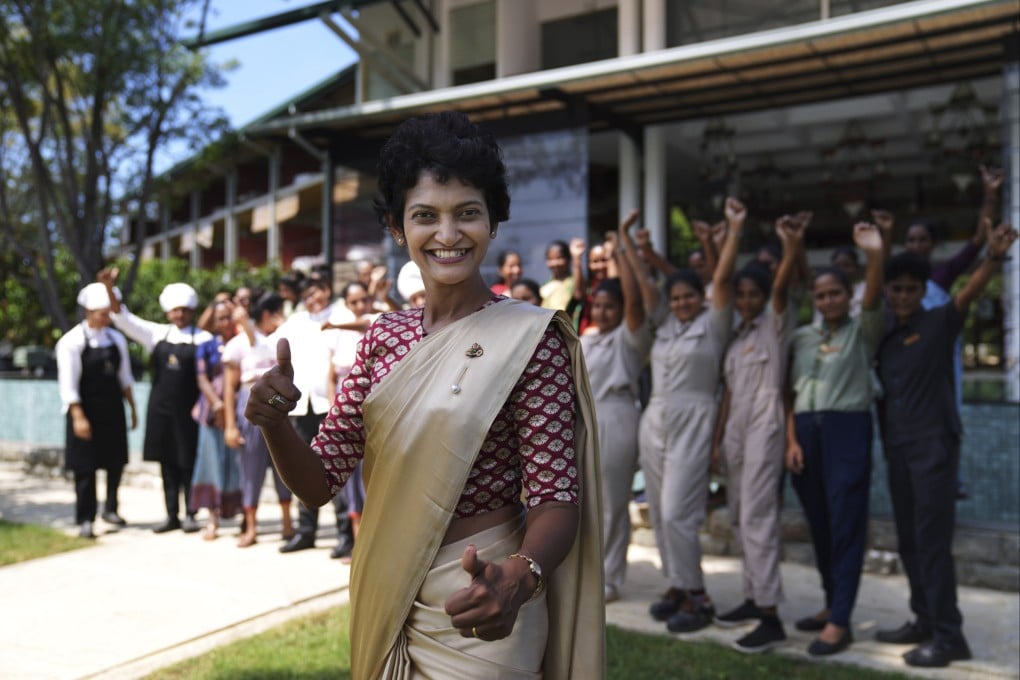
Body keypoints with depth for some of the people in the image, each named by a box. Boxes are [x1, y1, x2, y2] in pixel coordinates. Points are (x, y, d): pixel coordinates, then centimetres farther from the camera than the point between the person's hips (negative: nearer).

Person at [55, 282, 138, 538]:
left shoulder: (116, 339, 5)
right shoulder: (71, 342, -10)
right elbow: (68, 384, -12)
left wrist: (132, 408, 10)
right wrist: (78, 417, -16)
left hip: (113, 410, 5)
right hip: (86, 411, -5)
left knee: (116, 461, 11)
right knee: (86, 467, 2)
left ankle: (110, 509, 29)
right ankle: (85, 520, 13)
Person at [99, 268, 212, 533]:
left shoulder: (203, 338, -1)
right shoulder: (157, 333, 8)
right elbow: (123, 318, 4)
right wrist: (109, 288, -8)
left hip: (189, 410, -3)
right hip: (161, 409, 3)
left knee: (189, 462, 1)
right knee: (167, 462, 9)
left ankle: (190, 514, 11)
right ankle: (172, 515, 18)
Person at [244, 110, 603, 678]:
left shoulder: (529, 337, -15)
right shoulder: (385, 336, 1)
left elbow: (556, 498, -16)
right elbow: (321, 481, 0)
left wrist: (519, 578, -36)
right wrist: (274, 422, -20)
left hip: (472, 613, -5)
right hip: (384, 606, 5)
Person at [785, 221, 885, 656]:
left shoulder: (863, 330, 2)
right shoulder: (801, 337, 13)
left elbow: (872, 301, -20)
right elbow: (789, 393, 11)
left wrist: (875, 255, -34)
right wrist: (792, 439, 1)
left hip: (847, 428, -5)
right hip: (805, 431, 5)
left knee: (846, 523, -3)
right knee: (818, 522, 11)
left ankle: (840, 622, 1)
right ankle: (832, 604, 26)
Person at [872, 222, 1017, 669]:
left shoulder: (939, 323, -4)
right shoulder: (883, 336, 11)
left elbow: (968, 294, -23)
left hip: (934, 444, -6)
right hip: (897, 447, 6)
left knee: (932, 541, -6)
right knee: (908, 541, 13)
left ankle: (948, 636, 3)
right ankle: (925, 620, 26)